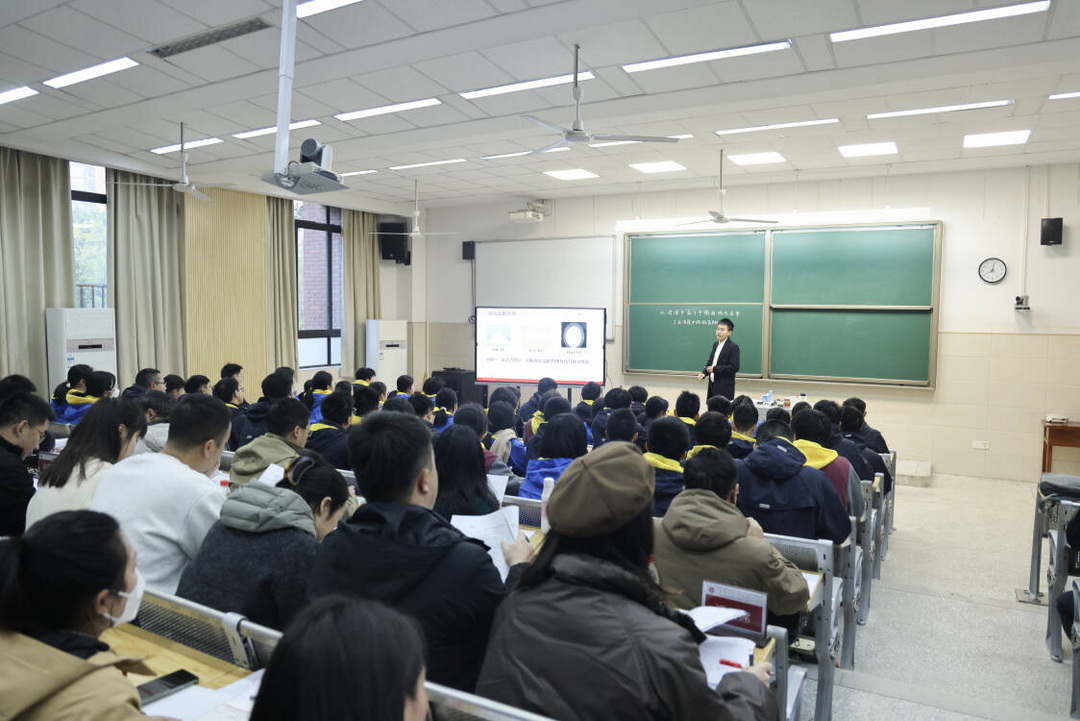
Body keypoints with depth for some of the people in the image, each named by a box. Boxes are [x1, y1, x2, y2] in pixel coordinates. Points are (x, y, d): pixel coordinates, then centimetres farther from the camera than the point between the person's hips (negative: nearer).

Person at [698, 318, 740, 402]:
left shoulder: (733, 347, -11)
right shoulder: (715, 344, 13)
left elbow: (734, 367, -17)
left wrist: (715, 369, -19)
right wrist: (704, 373, 1)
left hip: (725, 388, -7)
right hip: (713, 385, 7)